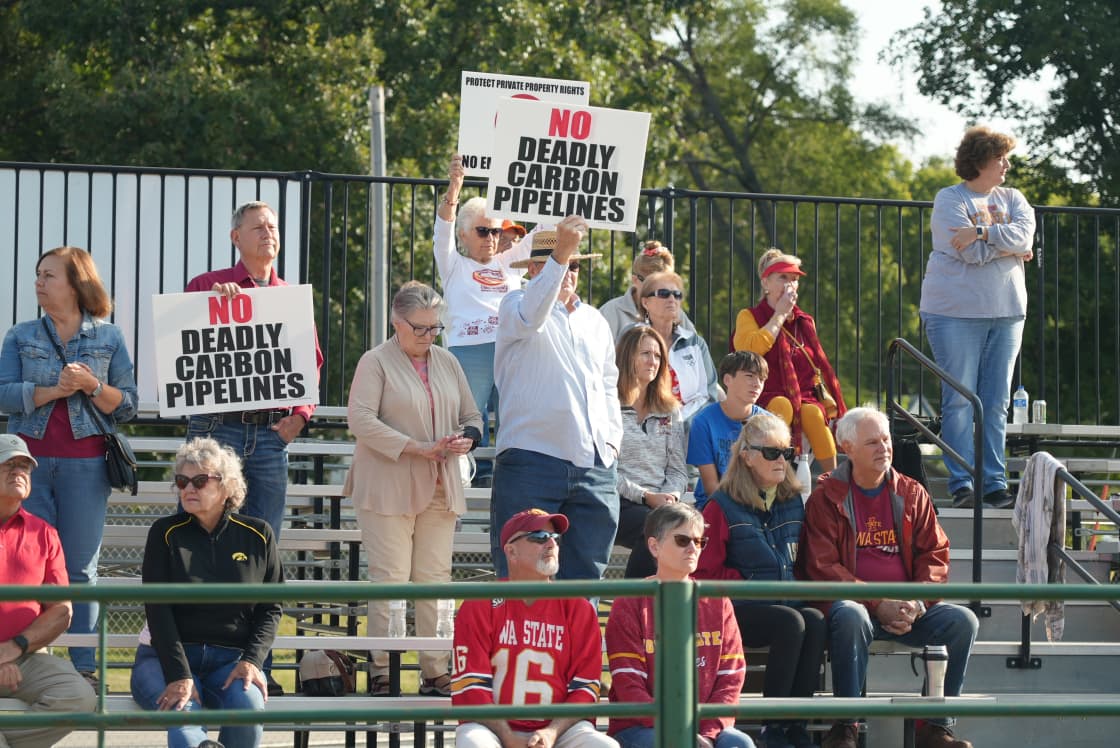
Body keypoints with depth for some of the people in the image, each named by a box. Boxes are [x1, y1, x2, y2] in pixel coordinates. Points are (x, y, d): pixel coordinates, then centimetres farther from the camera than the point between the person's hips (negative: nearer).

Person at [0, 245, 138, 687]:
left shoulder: (109, 338, 7)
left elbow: (127, 405, 4)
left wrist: (92, 386, -13)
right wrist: (54, 390, -15)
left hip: (86, 464, -1)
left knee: (81, 567, -1)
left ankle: (85, 667, 3)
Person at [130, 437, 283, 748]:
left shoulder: (258, 536, 9)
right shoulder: (165, 533, 4)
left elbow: (270, 608, 10)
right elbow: (157, 608, -4)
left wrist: (251, 660, -9)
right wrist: (179, 675, -18)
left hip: (229, 660, 1)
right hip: (165, 657, -1)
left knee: (249, 706, -33)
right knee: (184, 713, -34)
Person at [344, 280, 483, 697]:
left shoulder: (447, 363, 17)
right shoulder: (376, 362, -1)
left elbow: (471, 417, 22)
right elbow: (361, 419, -13)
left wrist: (466, 440, -2)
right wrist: (417, 448, -17)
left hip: (438, 490, 5)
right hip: (388, 488, -5)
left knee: (435, 580, 4)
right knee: (390, 580, -6)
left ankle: (436, 672, 6)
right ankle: (382, 671, -3)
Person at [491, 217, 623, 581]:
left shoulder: (595, 320, 21)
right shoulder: (516, 306, 2)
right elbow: (531, 315, -23)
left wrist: (612, 437, 13)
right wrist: (559, 254, -35)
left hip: (595, 465, 6)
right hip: (531, 460, -6)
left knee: (586, 573, 5)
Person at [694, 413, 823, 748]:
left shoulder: (793, 503, 16)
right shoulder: (723, 507, 0)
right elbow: (704, 572, -3)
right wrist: (747, 583, -11)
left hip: (788, 602, 5)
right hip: (741, 608, -5)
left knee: (816, 621, -30)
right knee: (791, 623, -34)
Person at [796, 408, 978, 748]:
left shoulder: (911, 494, 13)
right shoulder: (826, 498, 1)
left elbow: (935, 555, 10)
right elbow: (822, 566, -7)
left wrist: (917, 604, -10)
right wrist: (878, 604, -17)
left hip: (908, 609, 4)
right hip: (853, 602, -4)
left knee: (963, 621, -19)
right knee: (851, 617, -38)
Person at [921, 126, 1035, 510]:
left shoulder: (1012, 199, 14)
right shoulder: (950, 200, -2)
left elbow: (1025, 234, -7)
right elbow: (971, 253, -15)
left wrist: (982, 233, -16)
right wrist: (1010, 246, -3)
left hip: (1006, 312, 5)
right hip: (957, 311, -5)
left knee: (997, 404, 4)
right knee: (959, 401, -5)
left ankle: (995, 485, 5)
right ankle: (962, 485, -4)